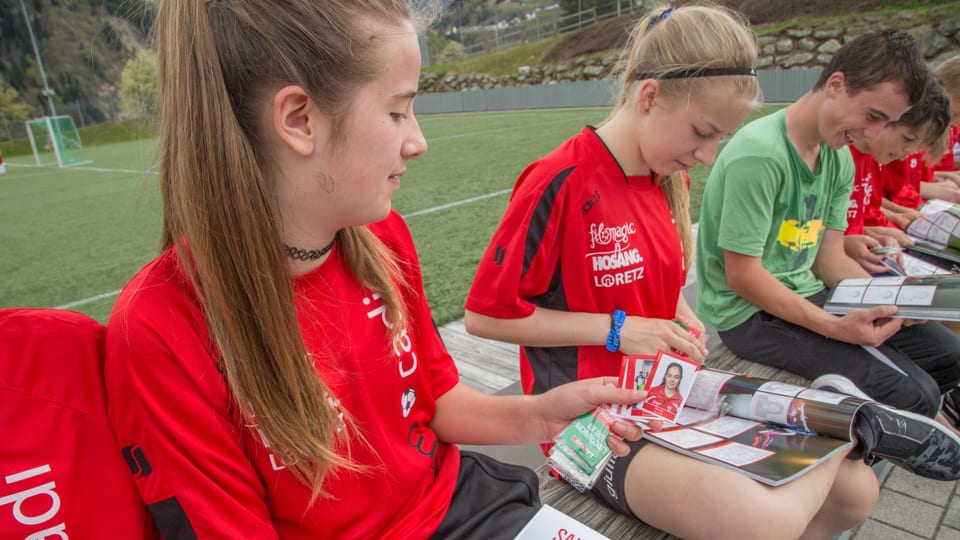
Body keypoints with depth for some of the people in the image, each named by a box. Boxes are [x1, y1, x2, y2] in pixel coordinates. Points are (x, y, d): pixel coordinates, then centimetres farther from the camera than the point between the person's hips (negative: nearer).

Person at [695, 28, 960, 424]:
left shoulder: (840, 160, 7)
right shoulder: (760, 155, -22)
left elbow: (829, 258, 9)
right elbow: (742, 276, -22)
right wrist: (835, 327, -25)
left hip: (807, 295, 9)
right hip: (750, 316, -9)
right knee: (913, 395, -16)